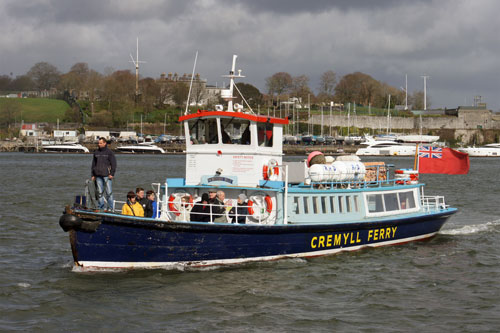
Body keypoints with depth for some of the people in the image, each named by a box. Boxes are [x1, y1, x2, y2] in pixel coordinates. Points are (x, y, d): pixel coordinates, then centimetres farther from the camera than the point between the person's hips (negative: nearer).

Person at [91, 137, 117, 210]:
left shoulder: (109, 152, 1)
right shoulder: (96, 152, 13)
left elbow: (113, 163, -1)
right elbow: (93, 164, 18)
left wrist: (112, 174, -9)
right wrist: (93, 175, 12)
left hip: (107, 175, -4)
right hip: (98, 175, 4)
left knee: (109, 192, -6)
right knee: (99, 192, 4)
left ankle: (110, 208, -3)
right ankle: (100, 207, 9)